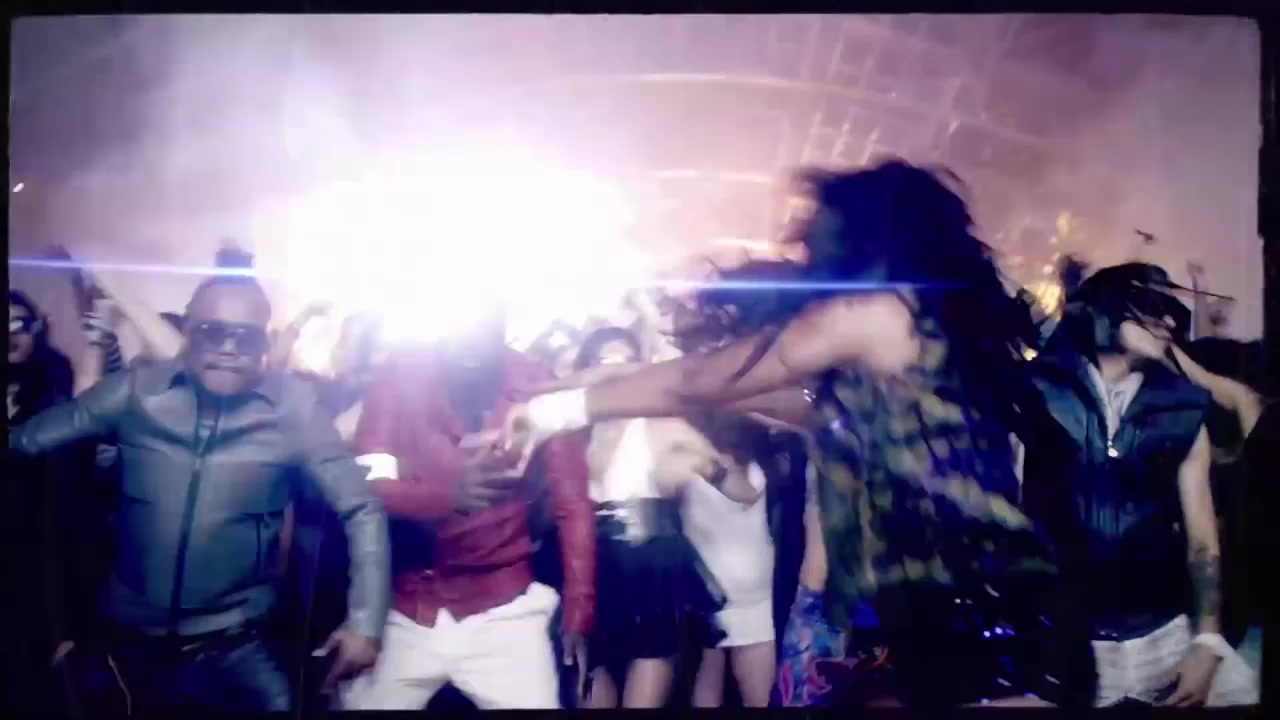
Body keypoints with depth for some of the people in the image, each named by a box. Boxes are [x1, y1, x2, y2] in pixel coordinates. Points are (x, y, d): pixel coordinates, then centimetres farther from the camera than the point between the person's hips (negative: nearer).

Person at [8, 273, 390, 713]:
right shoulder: (136, 392, -5)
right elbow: (25, 441, 5)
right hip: (133, 642, 3)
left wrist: (365, 622, -12)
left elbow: (361, 509, -8)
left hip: (234, 651, -2)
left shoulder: (292, 410, -11)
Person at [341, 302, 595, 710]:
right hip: (404, 608, 1)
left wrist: (578, 615, -12)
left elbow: (572, 504, -6)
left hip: (503, 610, -1)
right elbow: (366, 486, -13)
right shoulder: (402, 375, -9)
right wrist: (445, 495, -33)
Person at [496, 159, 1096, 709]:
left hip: (983, 621, -9)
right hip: (956, 620, 9)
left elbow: (701, 380, 0)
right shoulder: (919, 321, 19)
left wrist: (567, 407, 12)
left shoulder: (873, 308, -6)